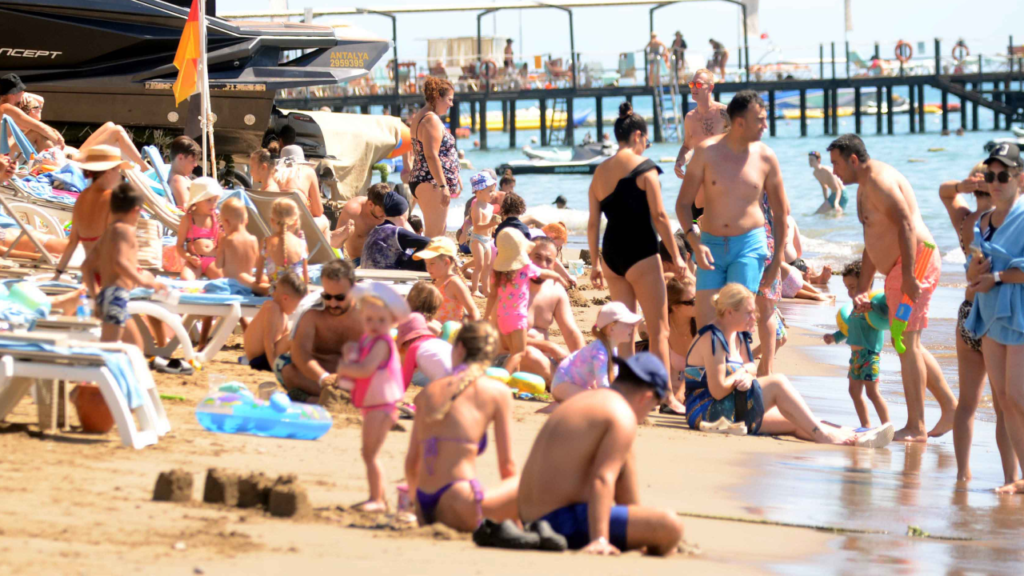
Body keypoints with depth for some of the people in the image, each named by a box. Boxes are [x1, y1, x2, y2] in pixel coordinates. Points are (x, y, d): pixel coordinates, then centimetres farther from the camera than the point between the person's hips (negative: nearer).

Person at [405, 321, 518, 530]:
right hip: (457, 506, -6)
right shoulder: (498, 392, 3)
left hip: (425, 511, 6)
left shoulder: (429, 391, 15)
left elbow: (412, 462, 17)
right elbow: (507, 464, 5)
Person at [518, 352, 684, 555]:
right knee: (670, 525, -18)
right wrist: (599, 540, -31)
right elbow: (602, 480, -23)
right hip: (566, 521, -10)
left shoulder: (580, 402, 20)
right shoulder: (623, 417, -10)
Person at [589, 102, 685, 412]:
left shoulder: (600, 172, 8)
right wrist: (676, 256, -6)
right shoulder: (644, 167, -8)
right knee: (659, 330, 0)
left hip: (611, 252, 6)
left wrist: (595, 263, 15)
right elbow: (659, 216, -11)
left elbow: (593, 222, 9)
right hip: (640, 252, -6)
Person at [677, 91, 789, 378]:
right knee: (705, 321, 0)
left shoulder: (765, 157, 0)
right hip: (711, 245, 2)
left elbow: (782, 213, 8)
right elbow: (683, 203, 1)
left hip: (750, 244, -1)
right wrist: (695, 243, -13)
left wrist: (777, 261, 6)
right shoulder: (707, 152, -2)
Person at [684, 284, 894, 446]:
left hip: (733, 411, 9)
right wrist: (742, 374, -6)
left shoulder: (739, 337, 14)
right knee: (777, 383, -21)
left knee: (796, 424, -6)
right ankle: (822, 434, -21)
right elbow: (718, 390, -22)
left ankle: (853, 438, -16)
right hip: (707, 412, -9)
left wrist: (746, 378, -13)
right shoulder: (713, 339, -16)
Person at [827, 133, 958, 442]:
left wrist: (908, 275, -27)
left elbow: (906, 226, -23)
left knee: (906, 343, -10)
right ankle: (950, 408, 19)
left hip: (914, 263, -11)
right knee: (909, 345, 14)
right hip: (898, 269, 11)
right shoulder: (865, 187, 21)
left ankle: (915, 427, -9)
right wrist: (862, 290, 24)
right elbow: (872, 244, 26)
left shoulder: (879, 180, -12)